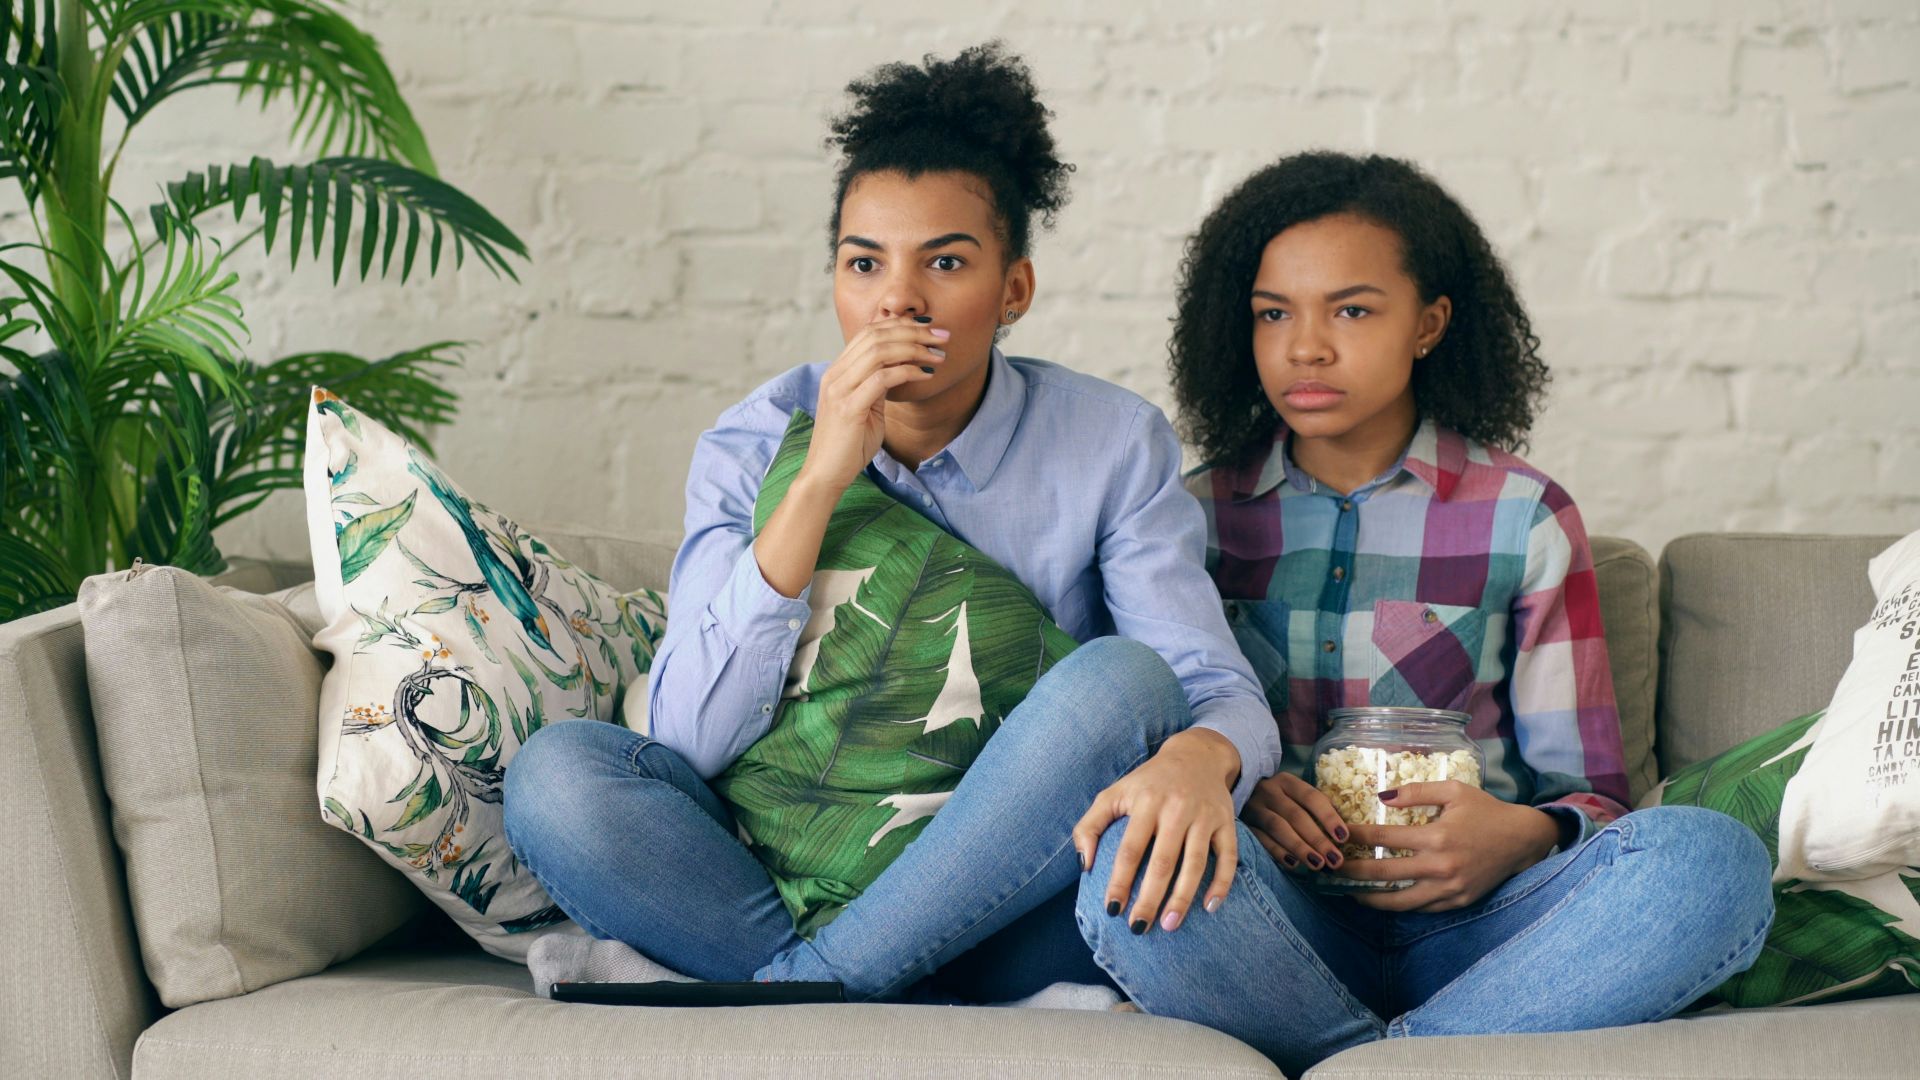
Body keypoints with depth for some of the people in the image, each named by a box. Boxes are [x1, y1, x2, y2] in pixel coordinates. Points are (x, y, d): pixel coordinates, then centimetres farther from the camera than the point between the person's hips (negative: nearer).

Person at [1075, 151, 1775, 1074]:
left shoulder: (1523, 518, 9)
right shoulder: (1199, 513, 12)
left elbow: (1588, 787, 9)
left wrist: (1524, 835, -16)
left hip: (1468, 927, 1)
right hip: (1276, 923, -1)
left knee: (1713, 860, -30)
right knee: (1132, 860, -35)